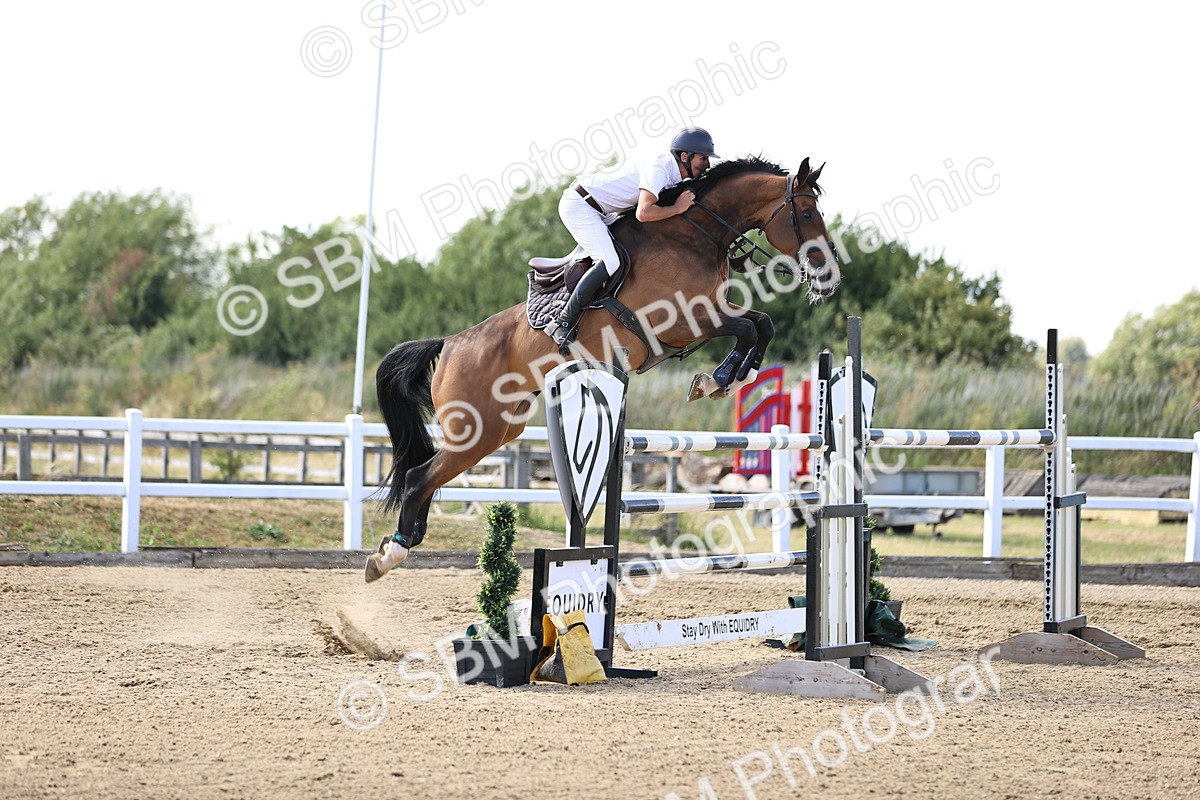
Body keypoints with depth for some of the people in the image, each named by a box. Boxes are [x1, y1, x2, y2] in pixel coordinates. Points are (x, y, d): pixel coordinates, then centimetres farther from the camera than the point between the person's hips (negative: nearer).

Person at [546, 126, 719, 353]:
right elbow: (643, 213, -35)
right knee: (610, 262, -22)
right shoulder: (658, 170, -24)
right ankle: (563, 323, -18)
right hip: (578, 205, -10)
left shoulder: (675, 173, 6)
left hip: (599, 212, 10)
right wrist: (678, 208, -22)